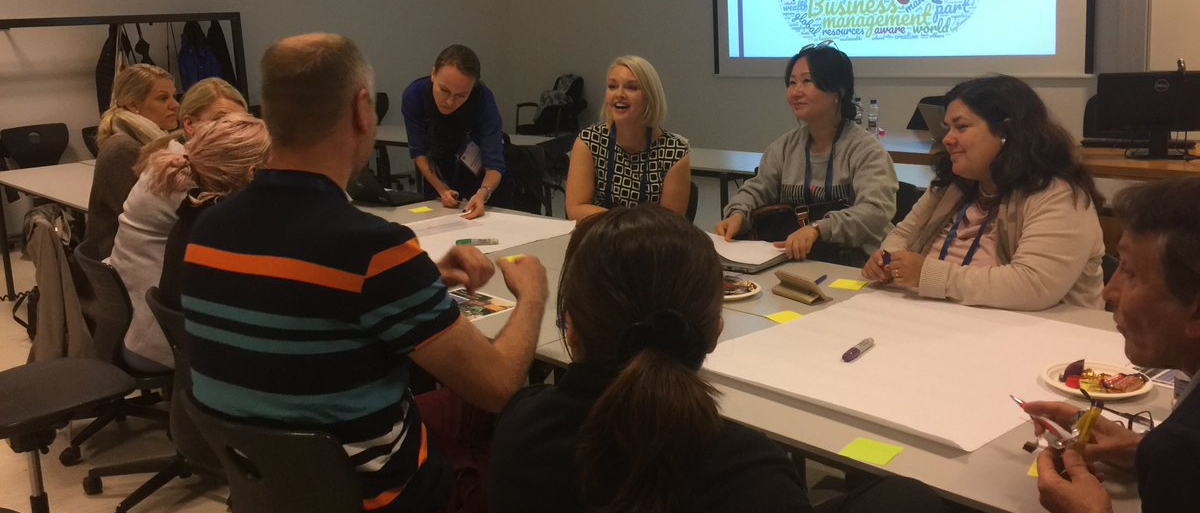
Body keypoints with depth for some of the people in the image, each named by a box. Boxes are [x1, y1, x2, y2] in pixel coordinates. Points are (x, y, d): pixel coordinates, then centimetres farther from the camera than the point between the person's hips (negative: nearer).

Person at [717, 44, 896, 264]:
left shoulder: (866, 150, -7)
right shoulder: (786, 145, 14)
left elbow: (875, 211, -21)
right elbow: (757, 190, 15)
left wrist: (817, 229, -38)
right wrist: (737, 214, -10)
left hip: (855, 264, -5)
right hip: (795, 262, 5)